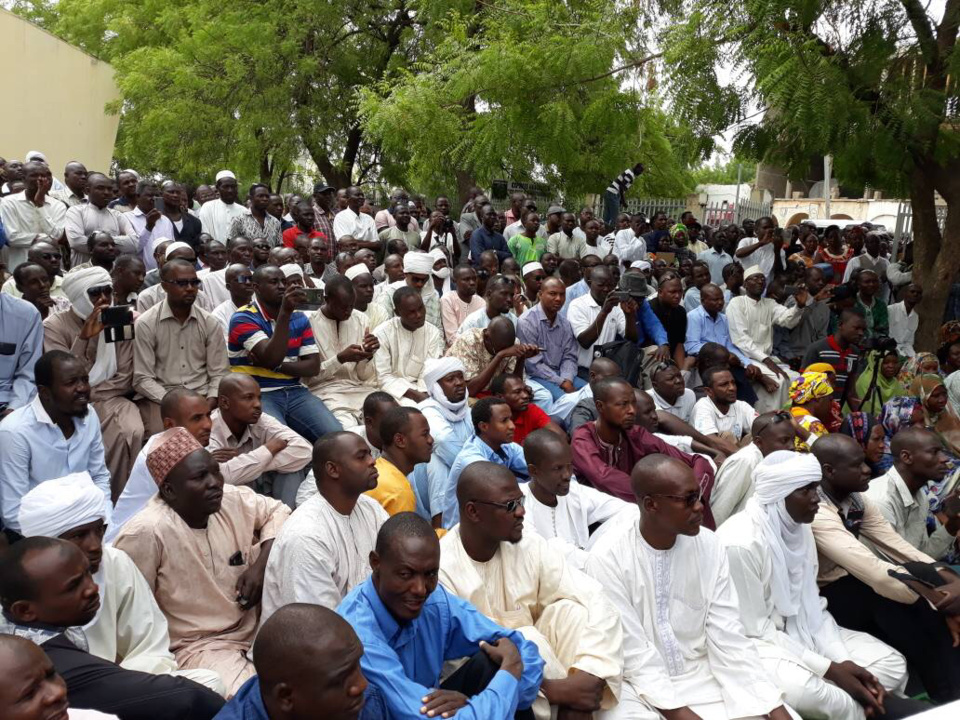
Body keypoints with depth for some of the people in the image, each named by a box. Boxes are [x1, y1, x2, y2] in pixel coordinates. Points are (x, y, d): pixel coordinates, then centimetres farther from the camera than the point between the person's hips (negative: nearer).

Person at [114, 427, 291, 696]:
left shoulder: (234, 499, -4)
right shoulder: (145, 533, -23)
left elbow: (277, 511, 14)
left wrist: (261, 566, -1)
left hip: (254, 627, 7)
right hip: (196, 646, -6)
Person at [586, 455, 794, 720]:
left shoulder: (710, 547, -2)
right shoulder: (608, 558, -14)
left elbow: (729, 639, -4)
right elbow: (633, 654, -15)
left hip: (701, 678, 4)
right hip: (638, 686, -3)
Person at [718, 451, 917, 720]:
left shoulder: (800, 528, 0)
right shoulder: (741, 543, -25)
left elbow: (811, 603, 5)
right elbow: (756, 628, -20)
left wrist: (844, 661, -9)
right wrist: (829, 668, -21)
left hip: (801, 630, 8)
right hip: (757, 642, -8)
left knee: (892, 664, 1)